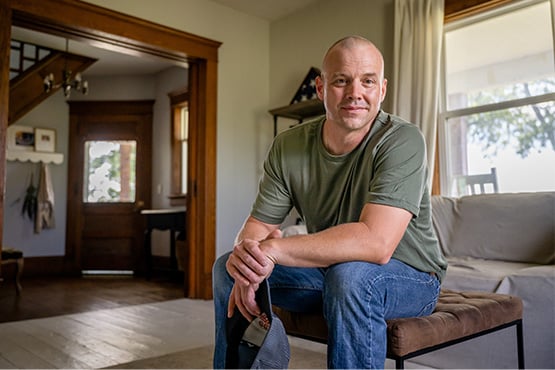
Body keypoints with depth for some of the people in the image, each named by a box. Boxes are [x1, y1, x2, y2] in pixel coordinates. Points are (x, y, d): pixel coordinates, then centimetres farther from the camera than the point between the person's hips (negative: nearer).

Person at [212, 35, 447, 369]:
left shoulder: (402, 140, -23)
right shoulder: (288, 146, -7)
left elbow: (376, 243, -35)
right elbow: (258, 226, -8)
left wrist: (273, 249, -36)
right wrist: (247, 254, -32)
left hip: (409, 276, -4)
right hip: (329, 270, 5)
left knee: (350, 274, -38)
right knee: (227, 267, -3)